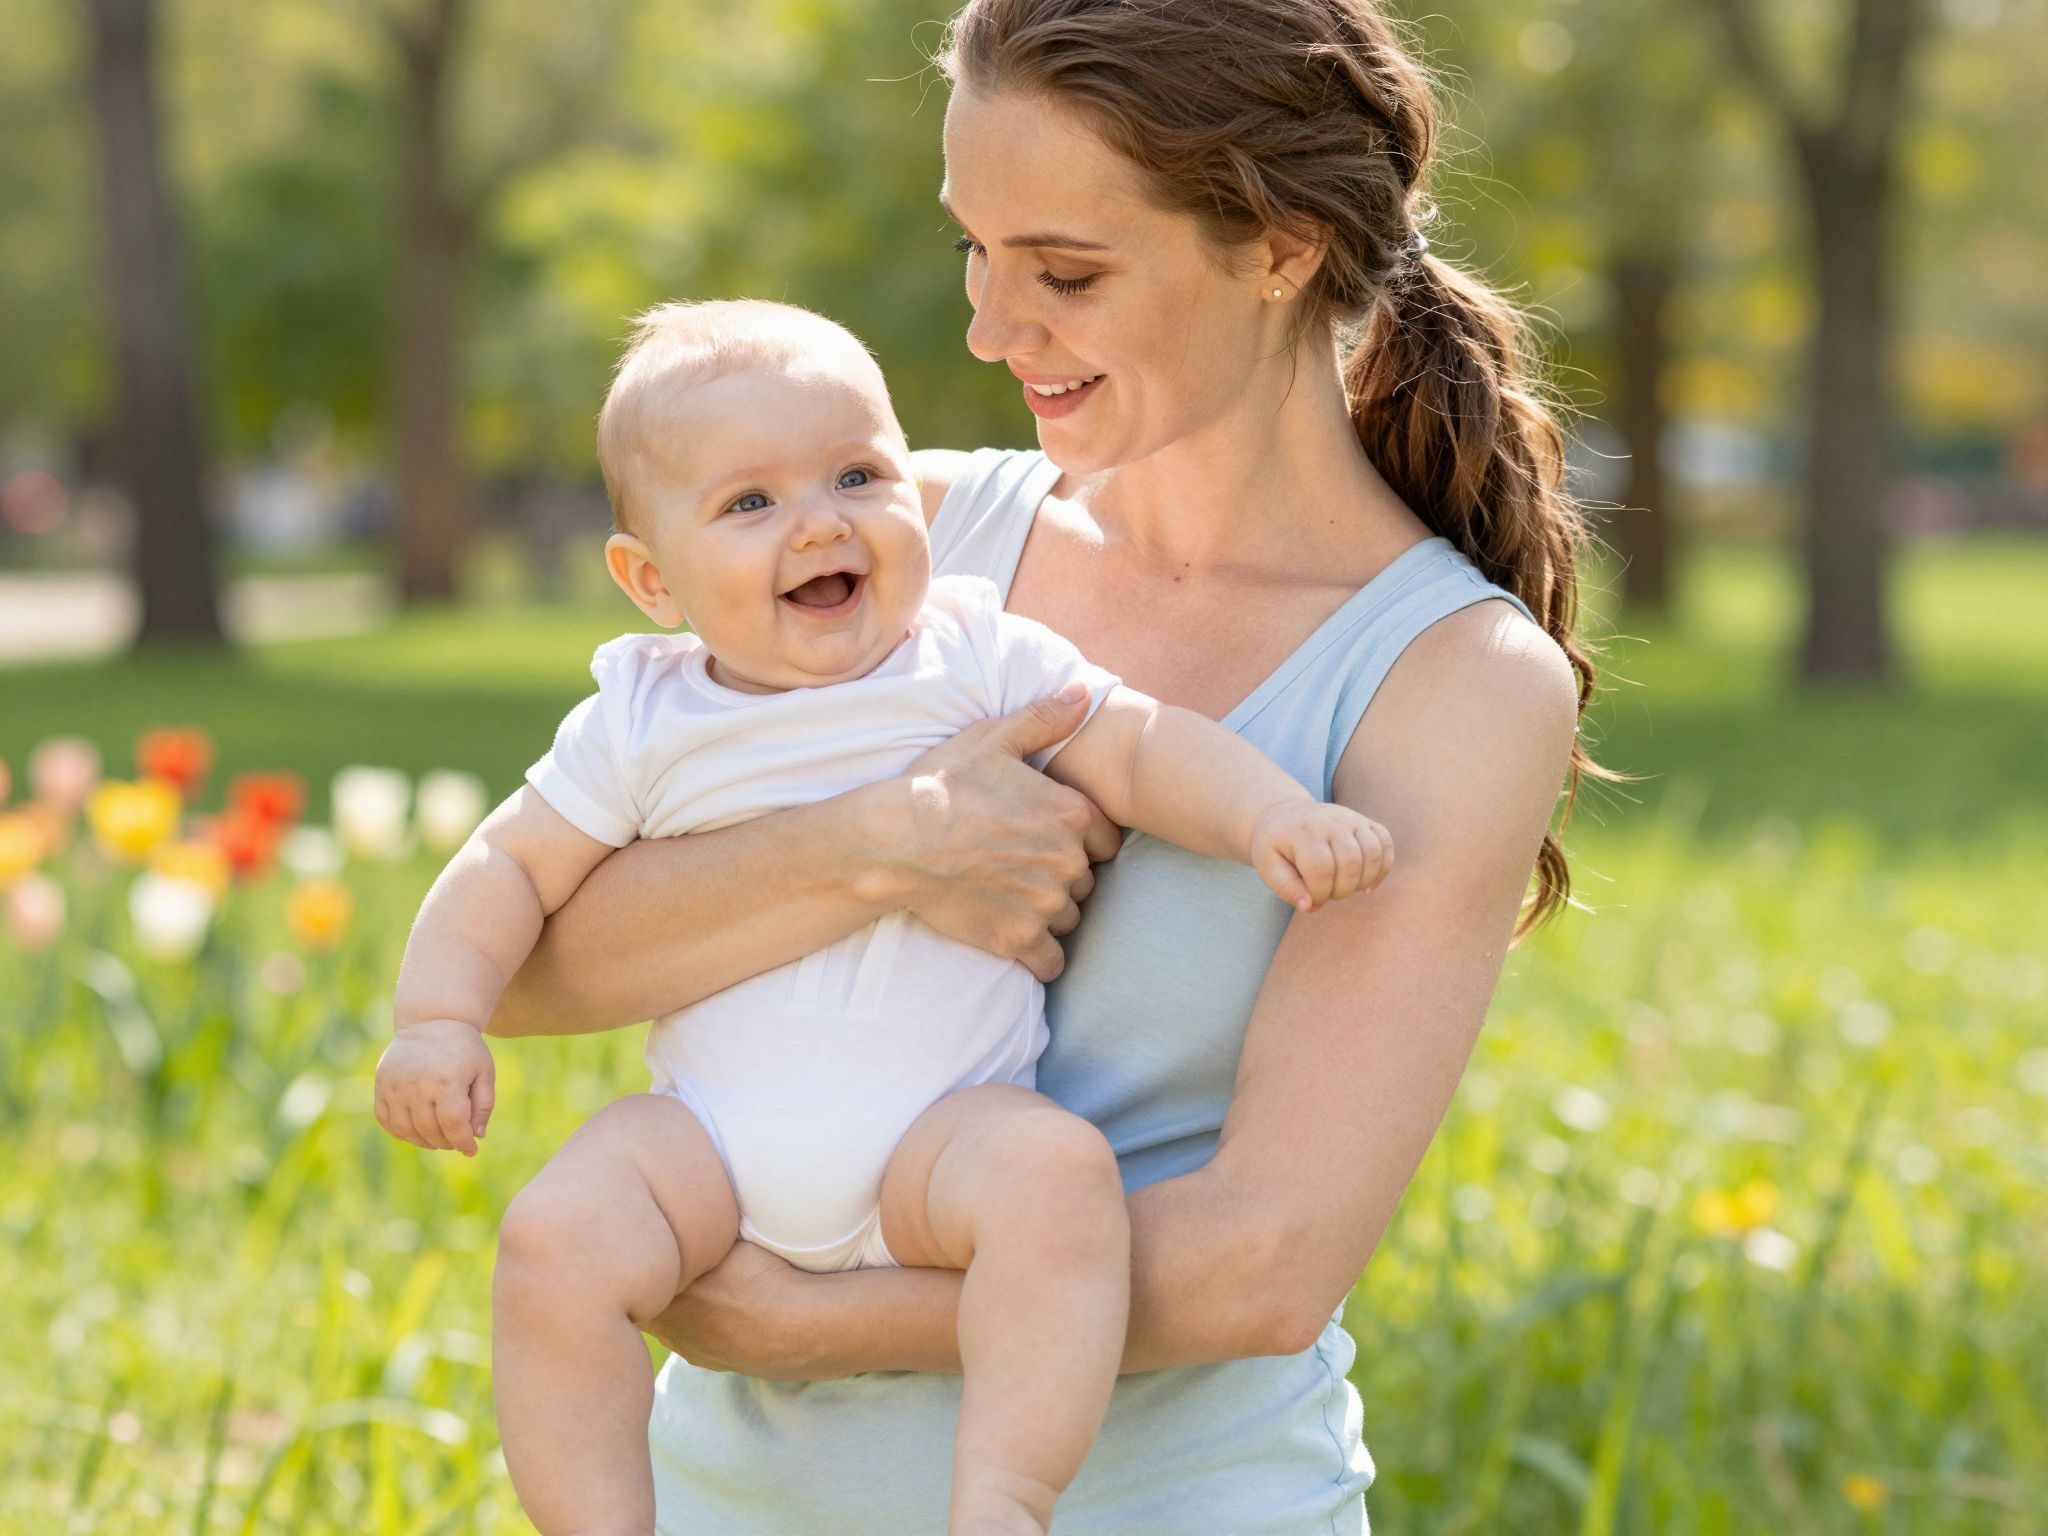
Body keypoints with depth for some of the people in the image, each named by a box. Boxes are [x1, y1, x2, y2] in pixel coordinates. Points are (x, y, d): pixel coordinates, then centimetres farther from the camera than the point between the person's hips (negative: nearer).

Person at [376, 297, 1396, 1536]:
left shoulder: (984, 664, 4)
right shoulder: (641, 726, 7)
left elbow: (1143, 749, 0)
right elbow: (514, 868, 12)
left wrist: (1275, 816, -19)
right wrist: (440, 1021, -3)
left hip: (942, 1131, -1)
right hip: (708, 1139, 1)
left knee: (1058, 1172, -32)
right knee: (555, 1239, -25)